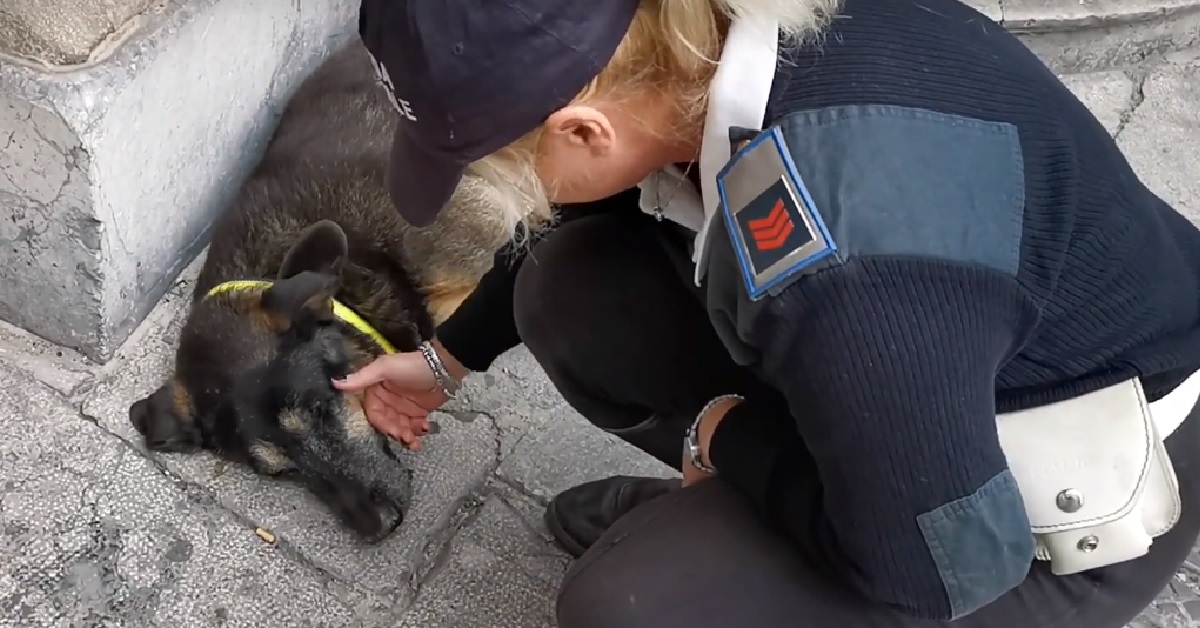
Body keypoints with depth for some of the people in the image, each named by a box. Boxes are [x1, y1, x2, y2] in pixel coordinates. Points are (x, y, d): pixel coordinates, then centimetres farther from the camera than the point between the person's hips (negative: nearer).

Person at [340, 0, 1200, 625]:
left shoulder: (826, 259, -40)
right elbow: (598, 221, 9)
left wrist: (725, 435, -13)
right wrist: (450, 356, 22)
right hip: (944, 371, 7)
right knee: (568, 290, -4)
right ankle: (722, 505, 17)